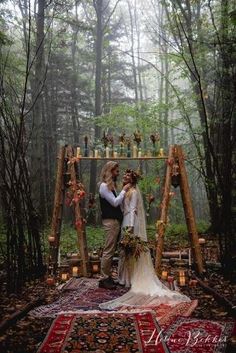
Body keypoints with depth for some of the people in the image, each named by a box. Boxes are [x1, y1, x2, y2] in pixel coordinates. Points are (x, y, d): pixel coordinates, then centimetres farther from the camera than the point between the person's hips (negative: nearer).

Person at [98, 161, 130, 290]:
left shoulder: (110, 185, 18)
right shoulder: (104, 186, -11)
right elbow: (115, 202, -15)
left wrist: (124, 191, 9)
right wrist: (124, 190, -9)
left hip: (115, 220, 10)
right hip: (110, 221, -10)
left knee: (111, 250, 12)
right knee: (108, 251, -6)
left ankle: (107, 276, 19)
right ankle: (104, 279, 0)